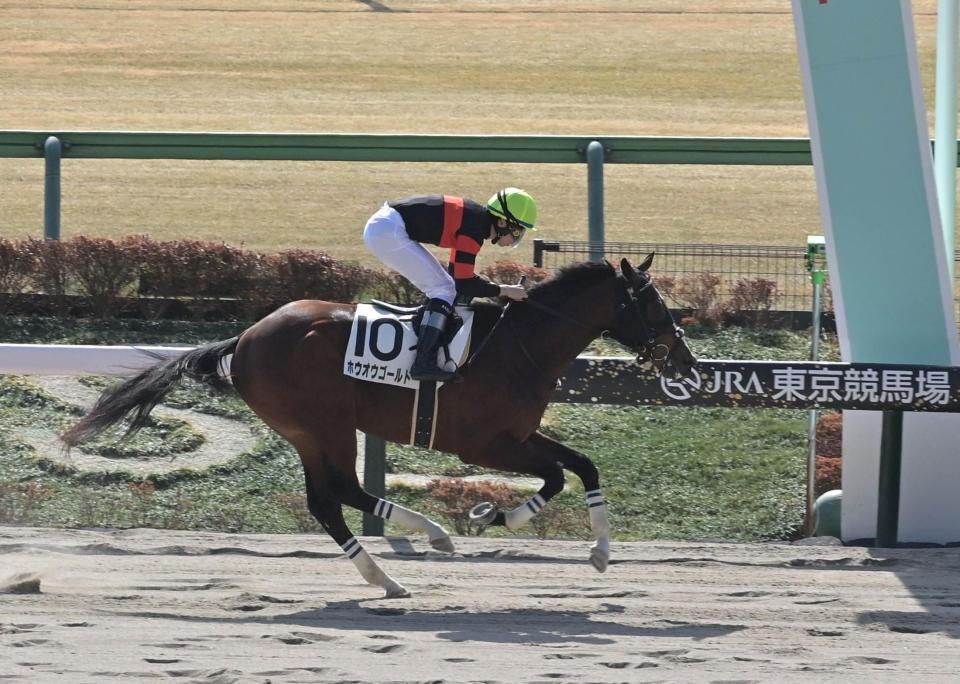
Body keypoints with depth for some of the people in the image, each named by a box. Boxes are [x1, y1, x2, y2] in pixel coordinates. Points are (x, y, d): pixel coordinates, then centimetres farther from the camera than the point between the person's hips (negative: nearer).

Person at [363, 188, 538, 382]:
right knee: (443, 289, -9)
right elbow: (464, 283, -16)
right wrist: (502, 290, -7)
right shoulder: (474, 229, -17)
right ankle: (424, 363, -17)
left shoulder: (476, 218, 12)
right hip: (387, 232, -10)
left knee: (440, 286, 14)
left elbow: (458, 273, 22)